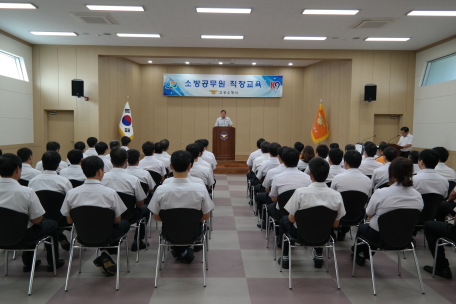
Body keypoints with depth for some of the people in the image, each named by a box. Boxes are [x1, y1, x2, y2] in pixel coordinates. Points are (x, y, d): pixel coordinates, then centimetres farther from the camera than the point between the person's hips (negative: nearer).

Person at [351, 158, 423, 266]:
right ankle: (364, 254, 45)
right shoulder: (418, 196, -12)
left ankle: (359, 254, 47)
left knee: (362, 226, 28)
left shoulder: (381, 193, -25)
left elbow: (369, 215, -10)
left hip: (379, 237, -4)